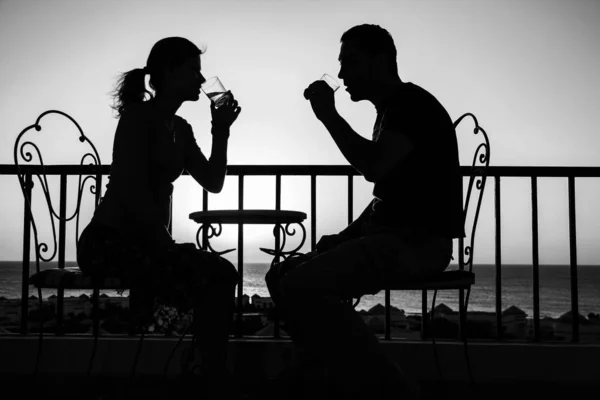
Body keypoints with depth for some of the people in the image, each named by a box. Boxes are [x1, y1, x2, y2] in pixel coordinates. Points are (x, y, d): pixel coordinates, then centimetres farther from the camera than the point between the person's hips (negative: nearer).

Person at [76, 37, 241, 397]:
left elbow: (213, 183, 13)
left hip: (145, 240, 8)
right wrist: (166, 242, -17)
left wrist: (222, 131, 5)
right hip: (110, 241, -8)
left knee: (222, 273, -4)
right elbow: (133, 192, -19)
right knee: (210, 276, -21)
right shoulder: (138, 117, -9)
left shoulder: (180, 128, 14)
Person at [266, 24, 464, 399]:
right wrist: (346, 236, 12)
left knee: (302, 287, -24)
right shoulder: (393, 110, 21)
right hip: (392, 234, 10)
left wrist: (328, 114, -13)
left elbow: (374, 167, -26)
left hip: (420, 240, -10)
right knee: (282, 276, 3)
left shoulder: (413, 103, -10)